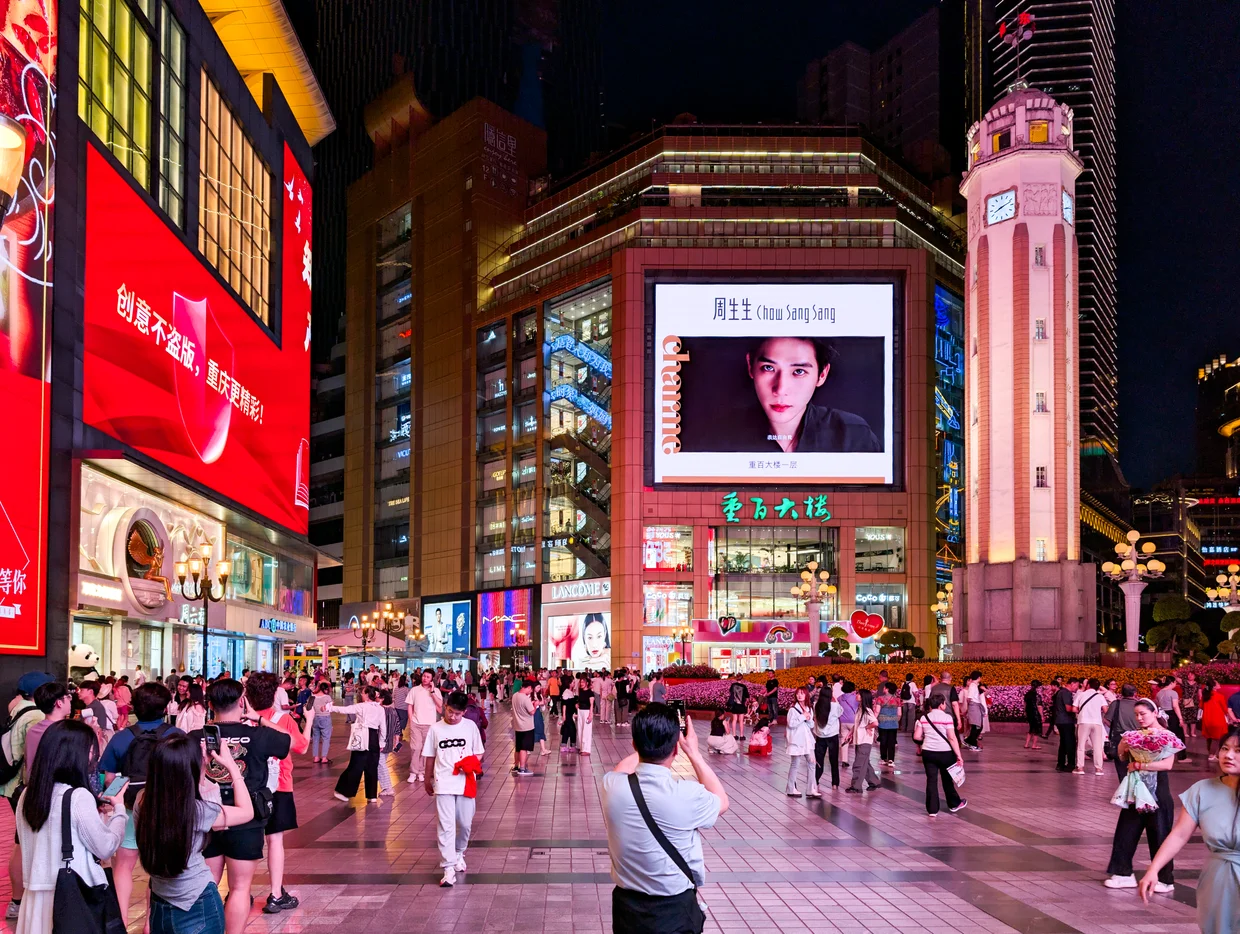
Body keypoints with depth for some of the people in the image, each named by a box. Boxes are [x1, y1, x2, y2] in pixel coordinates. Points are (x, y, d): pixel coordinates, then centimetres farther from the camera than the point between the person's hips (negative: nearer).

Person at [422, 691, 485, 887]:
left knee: (465, 823, 9)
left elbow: (479, 753, 7)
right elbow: (430, 757, 9)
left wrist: (472, 763, -13)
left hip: (465, 782, 1)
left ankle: (458, 854, 36)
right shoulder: (436, 729, 1)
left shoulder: (470, 726, 1)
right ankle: (449, 868, -6)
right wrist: (428, 780, 13)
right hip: (443, 784, -1)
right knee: (446, 826, -7)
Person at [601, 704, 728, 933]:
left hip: (626, 908, 3)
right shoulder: (687, 795, -24)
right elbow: (721, 801, 2)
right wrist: (693, 752, 6)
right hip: (675, 912, -3)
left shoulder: (613, 785, -14)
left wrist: (648, 744, 21)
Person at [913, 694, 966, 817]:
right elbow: (952, 738, -15)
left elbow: (916, 737, 0)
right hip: (945, 752, -2)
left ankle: (932, 809, 7)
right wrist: (959, 756, -12)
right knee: (947, 779, 16)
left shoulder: (924, 718, 2)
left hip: (928, 752, 3)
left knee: (931, 780, 7)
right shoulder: (947, 717, -11)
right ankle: (954, 804, 33)